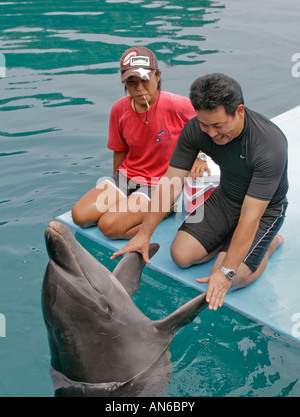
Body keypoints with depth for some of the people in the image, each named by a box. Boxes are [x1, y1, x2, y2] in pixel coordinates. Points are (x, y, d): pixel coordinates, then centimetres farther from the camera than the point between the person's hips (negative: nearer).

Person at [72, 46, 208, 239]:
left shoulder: (177, 105, -18)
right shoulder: (119, 109, -4)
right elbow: (120, 151, 9)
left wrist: (198, 158, -11)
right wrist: (115, 190, 14)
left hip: (160, 185, -5)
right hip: (126, 178, 6)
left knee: (110, 225, -23)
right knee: (79, 215, -12)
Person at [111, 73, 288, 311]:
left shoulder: (270, 145, -35)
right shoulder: (196, 129, -20)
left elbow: (250, 217, -35)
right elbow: (171, 184, -13)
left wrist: (226, 271, -36)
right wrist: (144, 234, -14)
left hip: (266, 208, -4)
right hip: (225, 196, 5)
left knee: (227, 281, -18)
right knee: (181, 255, -11)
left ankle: (271, 241, 8)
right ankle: (229, 238, 13)